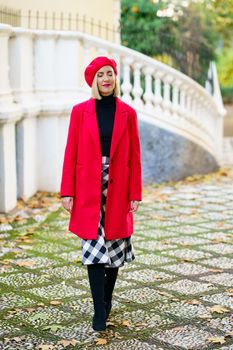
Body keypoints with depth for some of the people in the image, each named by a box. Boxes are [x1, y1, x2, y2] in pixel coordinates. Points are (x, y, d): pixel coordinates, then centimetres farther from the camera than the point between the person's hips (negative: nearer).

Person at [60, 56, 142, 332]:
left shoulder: (127, 113, 4)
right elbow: (71, 153, 1)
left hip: (117, 189, 1)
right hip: (89, 189, -1)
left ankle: (107, 299, 26)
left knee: (114, 245, 8)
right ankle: (99, 311, -3)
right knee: (94, 247, -6)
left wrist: (135, 193, -1)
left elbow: (134, 156, 4)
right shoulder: (80, 111, 2)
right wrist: (67, 192, -4)